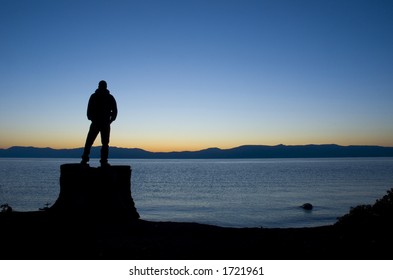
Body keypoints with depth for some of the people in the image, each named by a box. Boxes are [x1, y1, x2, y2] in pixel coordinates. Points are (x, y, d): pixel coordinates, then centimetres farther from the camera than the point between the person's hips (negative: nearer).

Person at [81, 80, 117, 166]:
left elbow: (89, 110, 0)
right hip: (106, 124, 0)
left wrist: (91, 119, 15)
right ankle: (104, 162, -4)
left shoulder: (93, 96, 3)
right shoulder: (110, 97, 5)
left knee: (88, 143, 6)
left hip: (95, 123, 0)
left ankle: (84, 160, -2)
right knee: (105, 143, 3)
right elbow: (114, 111, 2)